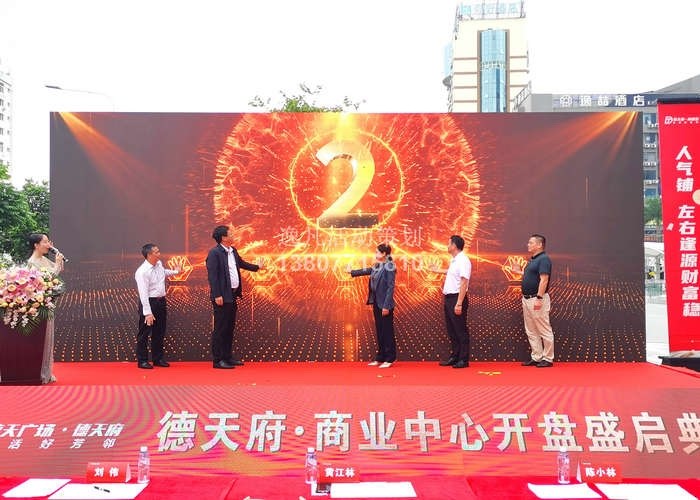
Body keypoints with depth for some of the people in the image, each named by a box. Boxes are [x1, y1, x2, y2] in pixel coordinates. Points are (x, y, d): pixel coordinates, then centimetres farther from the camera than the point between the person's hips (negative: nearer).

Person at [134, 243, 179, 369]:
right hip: (149, 302, -8)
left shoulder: (159, 264, 4)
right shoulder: (142, 272, -20)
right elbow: (143, 294, -23)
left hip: (161, 301, 8)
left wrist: (175, 271, 40)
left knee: (159, 332, 15)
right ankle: (142, 361, 13)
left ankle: (158, 359, 26)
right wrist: (147, 313, -26)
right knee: (144, 333, 3)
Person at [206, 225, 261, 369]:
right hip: (222, 296, -9)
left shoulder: (232, 250, 12)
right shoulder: (214, 253, -13)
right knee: (220, 328, -2)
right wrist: (217, 296, -22)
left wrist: (257, 267, 40)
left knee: (230, 327, 14)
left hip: (233, 294, 9)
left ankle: (228, 357, 24)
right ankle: (218, 360, 5)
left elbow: (241, 263, 30)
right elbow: (212, 275, -18)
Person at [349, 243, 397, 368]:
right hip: (376, 302, 8)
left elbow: (390, 287, -17)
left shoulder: (389, 267, -14)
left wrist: (386, 306, -19)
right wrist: (351, 272, 33)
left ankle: (389, 359, 10)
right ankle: (380, 358, 21)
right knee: (379, 331, 13)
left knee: (387, 331, 1)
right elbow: (366, 271, 27)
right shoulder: (377, 266, 8)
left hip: (384, 304, -8)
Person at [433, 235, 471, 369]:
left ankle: (463, 360, 6)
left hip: (457, 298, -10)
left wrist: (459, 303, -25)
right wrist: (439, 271, 45)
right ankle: (454, 357, 24)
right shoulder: (454, 260, 13)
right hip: (449, 298, 10)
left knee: (461, 331, -1)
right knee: (451, 330, 15)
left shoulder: (463, 260, -16)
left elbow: (464, 283, -21)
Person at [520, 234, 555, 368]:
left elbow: (544, 280, -21)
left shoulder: (544, 259, -12)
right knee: (531, 331, 13)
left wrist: (539, 298, -25)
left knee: (544, 330, -1)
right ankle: (536, 357, 20)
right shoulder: (532, 260, 17)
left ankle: (548, 358, 7)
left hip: (537, 299, -10)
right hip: (527, 298, 10)